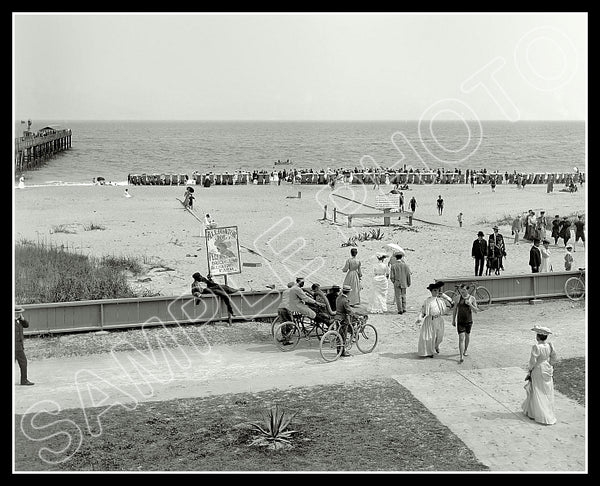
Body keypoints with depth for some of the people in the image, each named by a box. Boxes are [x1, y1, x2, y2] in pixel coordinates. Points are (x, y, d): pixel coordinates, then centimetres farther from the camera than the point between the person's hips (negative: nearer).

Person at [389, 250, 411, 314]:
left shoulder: (393, 266, -9)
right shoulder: (405, 264, -5)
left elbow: (392, 277, -7)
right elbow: (408, 275, -2)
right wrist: (409, 283, 9)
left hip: (397, 283, -2)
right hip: (404, 283, 2)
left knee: (398, 297, 4)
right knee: (403, 295, 18)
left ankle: (400, 310, 1)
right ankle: (404, 308, 15)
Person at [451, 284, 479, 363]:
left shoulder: (472, 298, -5)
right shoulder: (458, 297, -2)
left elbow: (476, 310, -7)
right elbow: (455, 309, 7)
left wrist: (470, 304, -23)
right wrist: (453, 320, 8)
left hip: (469, 321, 1)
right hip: (460, 321, -1)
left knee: (467, 336, 17)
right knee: (461, 338, -10)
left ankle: (465, 351, 41)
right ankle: (461, 357, -13)